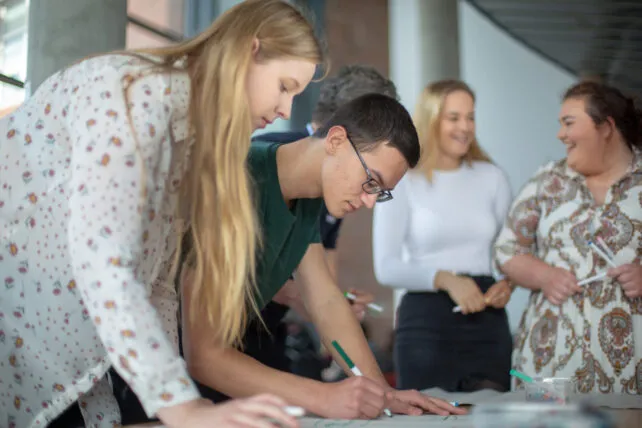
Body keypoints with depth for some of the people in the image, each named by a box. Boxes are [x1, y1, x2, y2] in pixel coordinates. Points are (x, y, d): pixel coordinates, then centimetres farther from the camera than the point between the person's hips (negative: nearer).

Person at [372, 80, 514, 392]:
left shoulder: (492, 177, 11)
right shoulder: (402, 182, 0)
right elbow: (386, 267, -7)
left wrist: (508, 283, -3)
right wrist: (445, 279, -19)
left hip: (488, 318, 3)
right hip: (426, 320, -3)